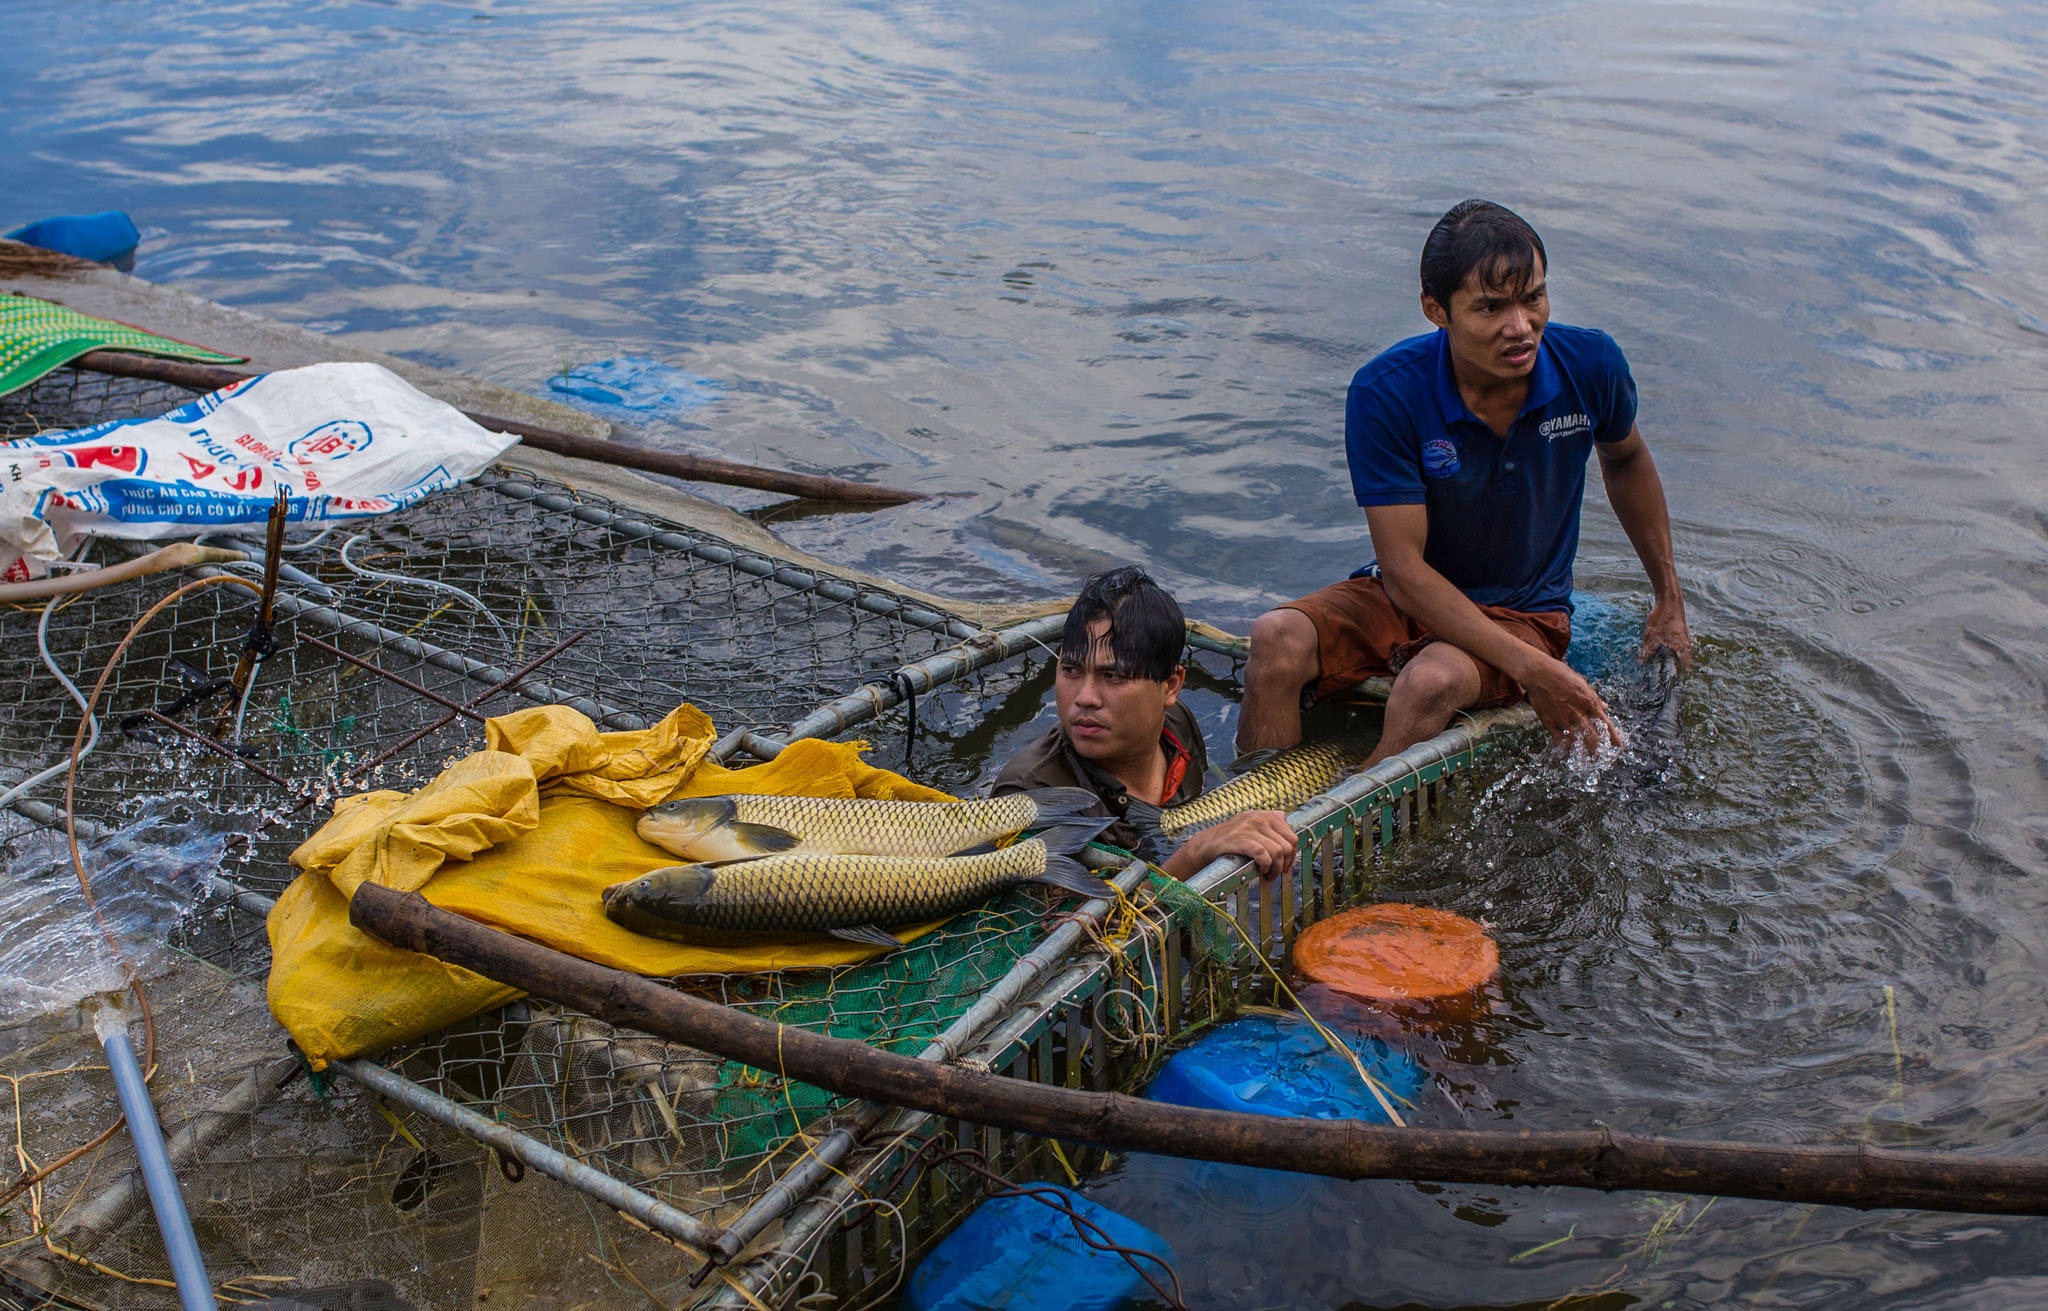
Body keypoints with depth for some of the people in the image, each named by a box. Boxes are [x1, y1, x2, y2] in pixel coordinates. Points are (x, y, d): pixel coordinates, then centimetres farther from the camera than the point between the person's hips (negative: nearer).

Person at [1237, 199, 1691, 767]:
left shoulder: (1590, 365, -12)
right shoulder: (1384, 393, -21)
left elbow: (1626, 461, 13)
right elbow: (1404, 568, -20)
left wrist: (1669, 597, 16)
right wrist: (1531, 669, -26)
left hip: (1524, 614, 0)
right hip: (1408, 596, 0)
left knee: (1433, 682, -34)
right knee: (1277, 640, -29)